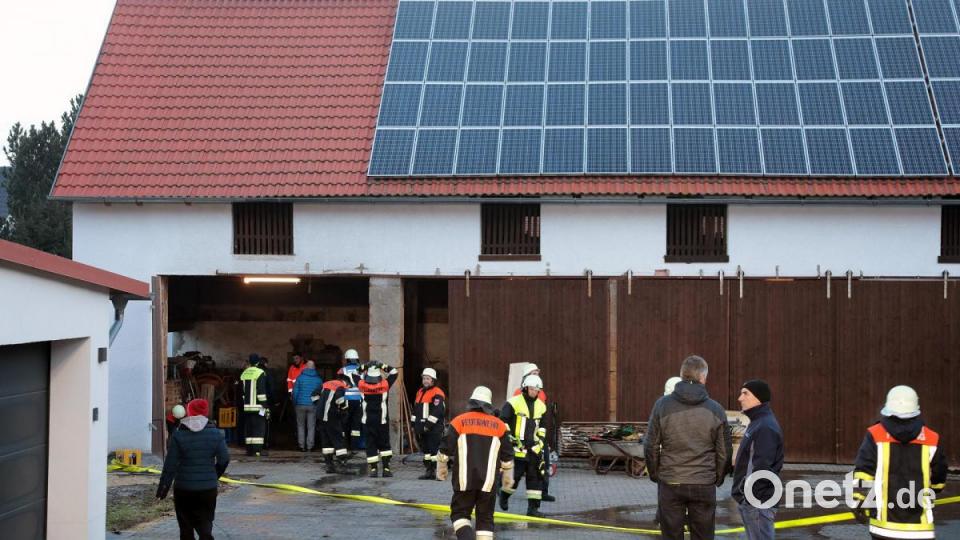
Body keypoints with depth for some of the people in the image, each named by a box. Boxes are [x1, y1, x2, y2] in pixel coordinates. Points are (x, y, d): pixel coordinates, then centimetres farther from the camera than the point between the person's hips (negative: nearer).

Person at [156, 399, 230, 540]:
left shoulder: (179, 435, -7)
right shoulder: (215, 434, -2)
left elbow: (170, 465, -7)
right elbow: (224, 459, -1)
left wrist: (163, 487, 1)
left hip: (183, 488, -1)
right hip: (208, 488, 1)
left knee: (186, 527, 13)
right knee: (205, 526, 4)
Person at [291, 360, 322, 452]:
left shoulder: (300, 377, -4)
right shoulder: (318, 379, 2)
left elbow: (295, 392, -3)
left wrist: (294, 403, 9)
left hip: (301, 405, -1)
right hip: (313, 406, 1)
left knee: (301, 426, 10)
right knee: (311, 427, 5)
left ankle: (302, 446, 7)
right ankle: (309, 446, 0)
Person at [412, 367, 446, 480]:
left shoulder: (437, 393, -10)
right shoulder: (420, 392, 18)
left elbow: (437, 411, -19)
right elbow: (416, 410, 23)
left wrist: (429, 424, -21)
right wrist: (414, 424, 18)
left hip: (434, 428, -9)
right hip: (421, 427, 9)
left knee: (434, 448, -10)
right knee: (425, 448, 12)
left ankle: (436, 471, -8)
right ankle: (428, 470, 19)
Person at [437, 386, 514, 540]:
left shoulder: (459, 421, 0)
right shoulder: (499, 425, 5)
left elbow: (445, 450, 0)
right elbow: (507, 456, 10)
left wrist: (442, 469, 17)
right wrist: (508, 477, 23)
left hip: (464, 481, -1)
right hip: (488, 482, 1)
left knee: (460, 513, 11)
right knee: (485, 518, 12)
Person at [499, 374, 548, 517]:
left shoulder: (541, 406, 12)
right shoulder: (514, 403, -8)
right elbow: (502, 421, -6)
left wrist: (540, 440, 14)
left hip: (533, 448, 6)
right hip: (516, 447, -5)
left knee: (536, 476, 1)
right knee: (514, 475, -7)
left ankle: (533, 507, 5)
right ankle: (504, 495, 22)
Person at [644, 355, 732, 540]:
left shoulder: (662, 405, -4)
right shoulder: (716, 410, -3)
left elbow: (651, 446, -2)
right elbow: (724, 452, 2)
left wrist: (655, 474, 12)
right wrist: (718, 478, 17)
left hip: (670, 484, 0)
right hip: (704, 485, 0)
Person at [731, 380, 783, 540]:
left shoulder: (766, 427, -17)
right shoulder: (757, 423, 15)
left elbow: (762, 468, -23)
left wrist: (748, 494, -18)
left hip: (758, 502, -10)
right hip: (750, 500, 10)